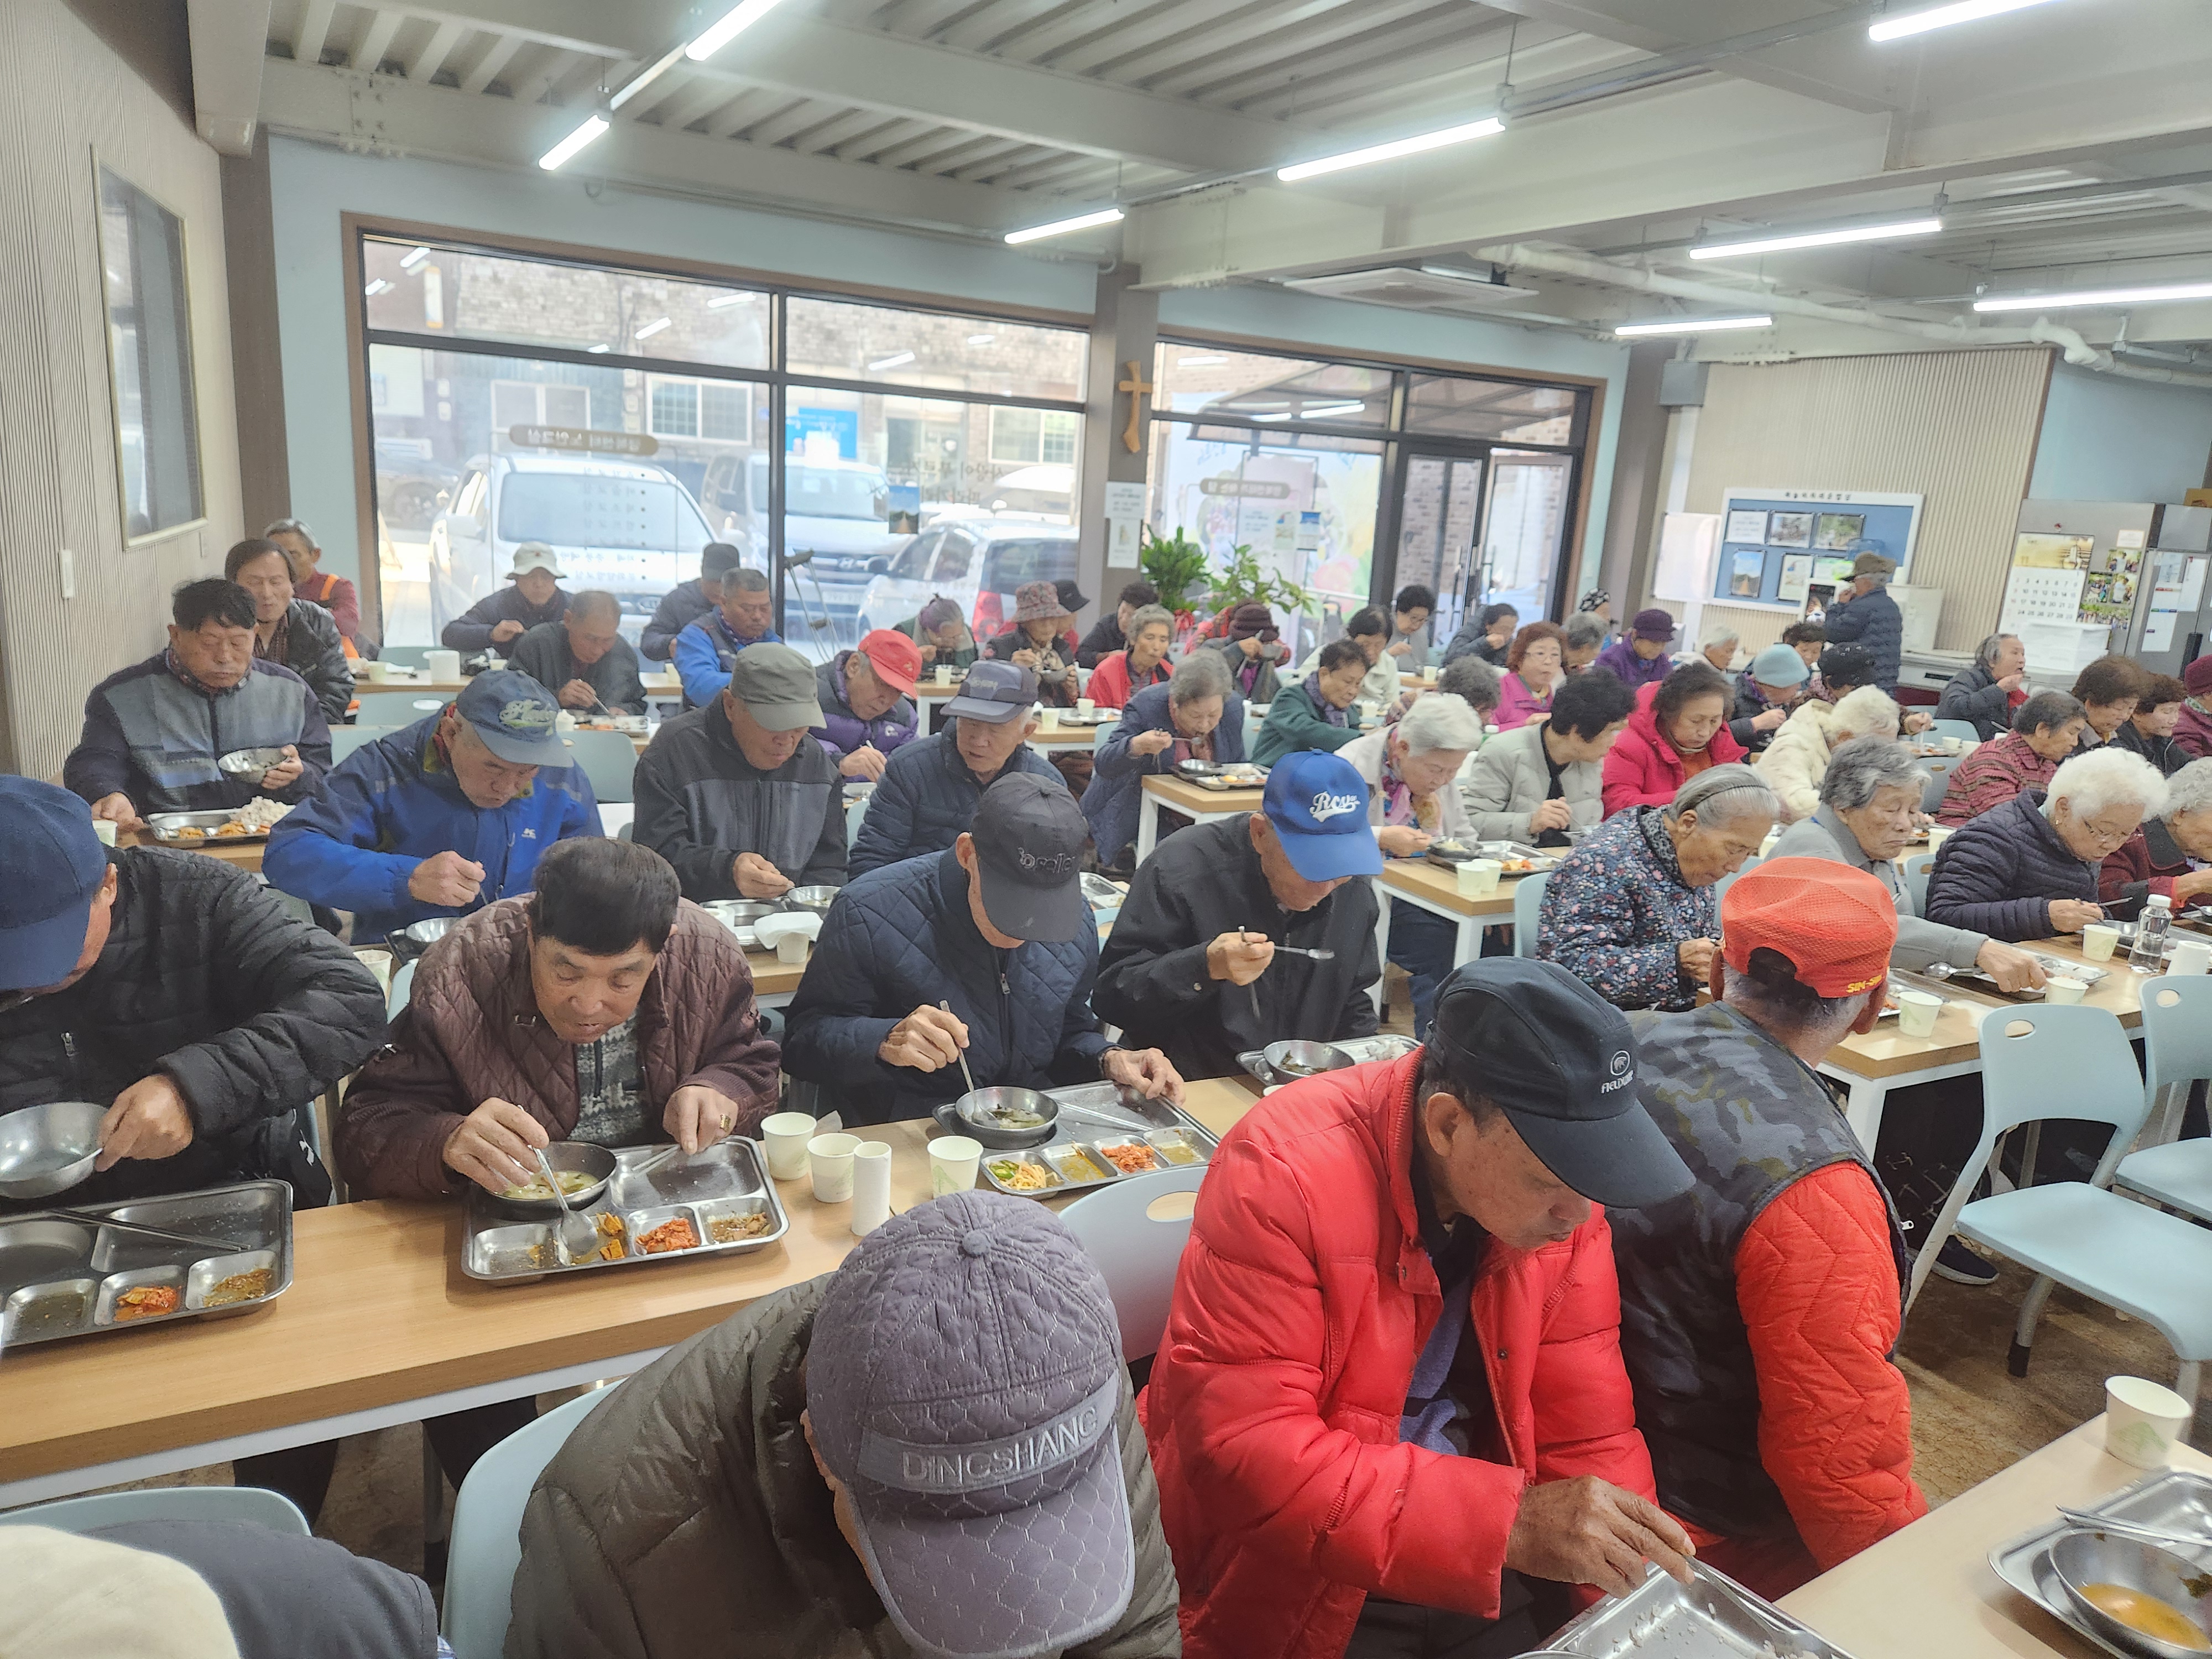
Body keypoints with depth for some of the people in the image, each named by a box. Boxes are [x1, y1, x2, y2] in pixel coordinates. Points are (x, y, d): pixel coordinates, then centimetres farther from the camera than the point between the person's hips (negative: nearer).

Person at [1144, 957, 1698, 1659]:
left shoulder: (1561, 1190, -10)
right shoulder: (1284, 1174, -27)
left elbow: (1588, 1431, -3)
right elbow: (1243, 1449, -30)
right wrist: (1506, 1521, -33)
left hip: (1485, 1569, 4)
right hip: (1294, 1581, -3)